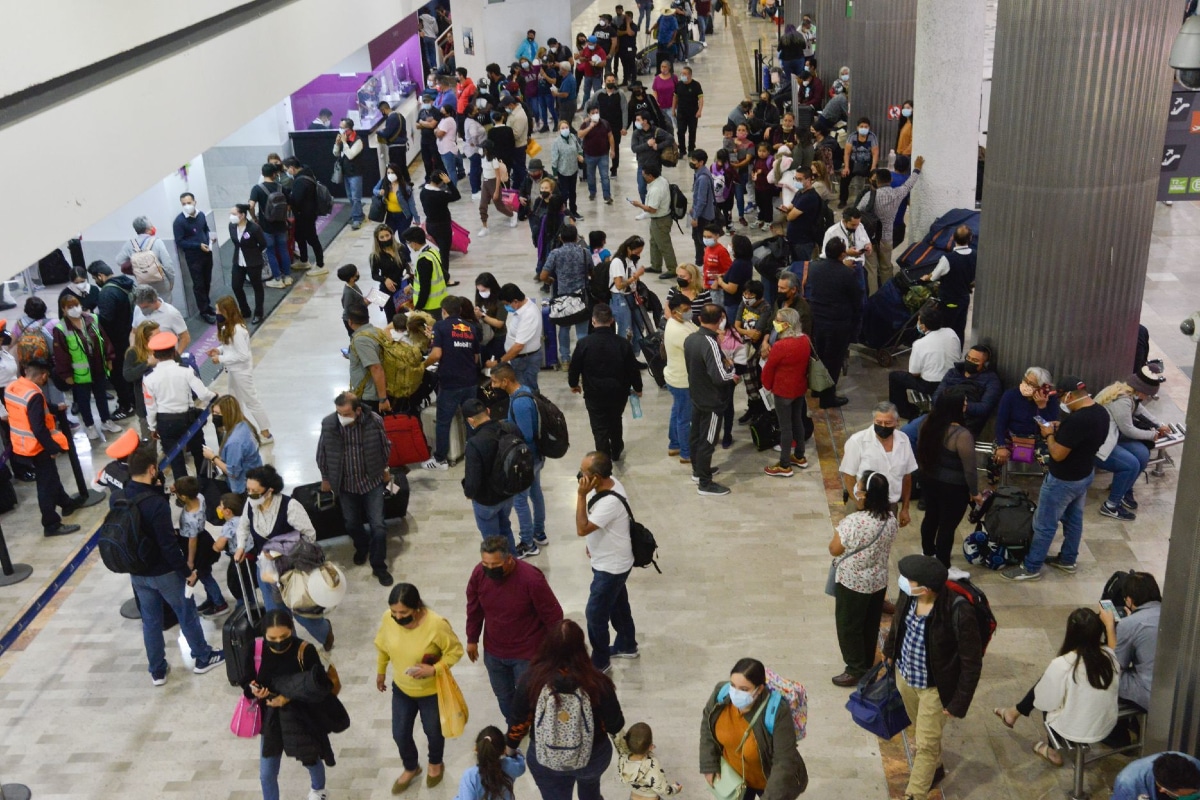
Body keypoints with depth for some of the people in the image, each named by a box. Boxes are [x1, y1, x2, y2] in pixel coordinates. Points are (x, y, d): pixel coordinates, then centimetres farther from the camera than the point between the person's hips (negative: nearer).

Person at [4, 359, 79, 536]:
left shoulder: (10, 388, 0)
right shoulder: (34, 395, -28)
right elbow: (39, 429, -28)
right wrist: (53, 448, -16)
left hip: (20, 445, 9)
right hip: (35, 448, -9)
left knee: (49, 476, 26)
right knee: (46, 484, 4)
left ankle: (66, 503, 44)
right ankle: (51, 525, 12)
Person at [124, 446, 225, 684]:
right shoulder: (156, 503, -29)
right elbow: (168, 544, -26)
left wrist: (157, 490, -2)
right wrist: (186, 571, -13)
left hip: (137, 572, 6)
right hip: (163, 572, -6)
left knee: (150, 620, 18)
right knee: (186, 613, 14)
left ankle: (157, 671, 29)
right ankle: (203, 658, 30)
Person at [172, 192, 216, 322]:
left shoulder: (201, 215, 1)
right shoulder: (179, 221, -17)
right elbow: (179, 242, -17)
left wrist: (210, 237, -4)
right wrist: (198, 245, -22)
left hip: (207, 253, 5)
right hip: (193, 257, -5)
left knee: (207, 282, 18)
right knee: (199, 285, 3)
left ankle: (207, 305, 35)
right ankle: (203, 311, 14)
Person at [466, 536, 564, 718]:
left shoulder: (531, 578, -30)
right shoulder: (479, 574, -16)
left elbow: (553, 615, -17)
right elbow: (474, 609, 3)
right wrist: (472, 640, 12)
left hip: (528, 652, -5)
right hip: (493, 651, 5)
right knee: (503, 695, 23)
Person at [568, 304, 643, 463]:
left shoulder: (584, 344, -18)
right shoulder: (623, 344, -13)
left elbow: (574, 368, -6)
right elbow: (633, 369, -4)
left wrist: (573, 384, 16)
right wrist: (637, 388, 15)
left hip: (594, 396, -3)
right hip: (619, 393, 3)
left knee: (600, 429, 9)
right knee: (615, 422, 28)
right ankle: (616, 452, 48)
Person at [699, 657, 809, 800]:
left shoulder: (777, 713, -38)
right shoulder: (721, 693, -25)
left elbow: (784, 762, -31)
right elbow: (707, 726, -5)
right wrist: (710, 765, -2)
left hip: (769, 780, -4)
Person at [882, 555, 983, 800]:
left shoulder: (959, 613, -37)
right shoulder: (909, 594, -20)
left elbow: (972, 663, -23)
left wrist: (959, 703, -16)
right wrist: (889, 649, 20)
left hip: (935, 687, -6)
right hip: (905, 674, 6)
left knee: (926, 743, 11)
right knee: (922, 728, 30)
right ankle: (934, 768, 57)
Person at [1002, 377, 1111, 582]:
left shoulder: (1075, 420, -33)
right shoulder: (1101, 412, -4)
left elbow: (1057, 454, -27)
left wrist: (1049, 434, -11)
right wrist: (1061, 430, 5)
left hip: (1063, 480, -9)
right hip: (1086, 474, 9)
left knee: (1044, 524, 5)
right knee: (1074, 518, 25)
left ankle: (1031, 568, 18)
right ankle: (1067, 560, 41)